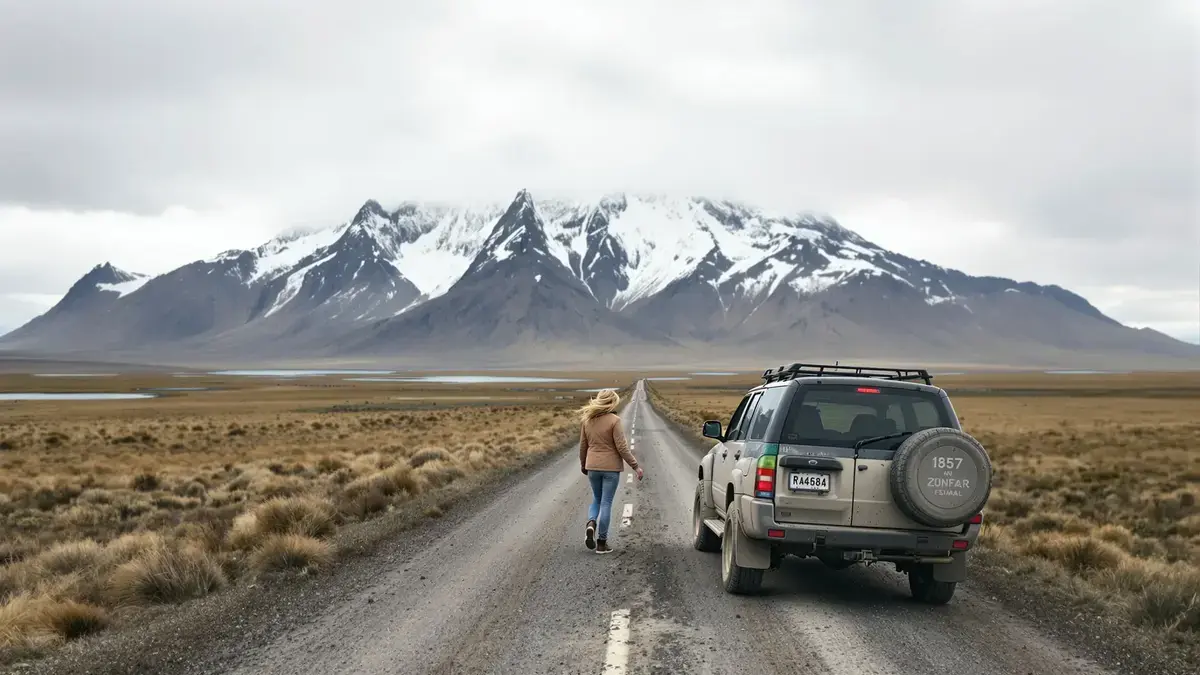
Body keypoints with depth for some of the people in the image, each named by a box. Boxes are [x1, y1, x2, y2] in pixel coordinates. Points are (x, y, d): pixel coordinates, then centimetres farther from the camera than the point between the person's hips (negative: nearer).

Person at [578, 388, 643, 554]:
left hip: (593, 467, 4)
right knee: (606, 503, 3)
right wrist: (635, 466, -8)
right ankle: (601, 542, 6)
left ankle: (591, 524, -9)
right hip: (611, 467, -4)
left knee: (596, 500, 20)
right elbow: (621, 447, -14)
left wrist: (583, 464, 24)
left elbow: (583, 445, 10)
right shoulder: (614, 420, -13)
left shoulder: (587, 420, 3)